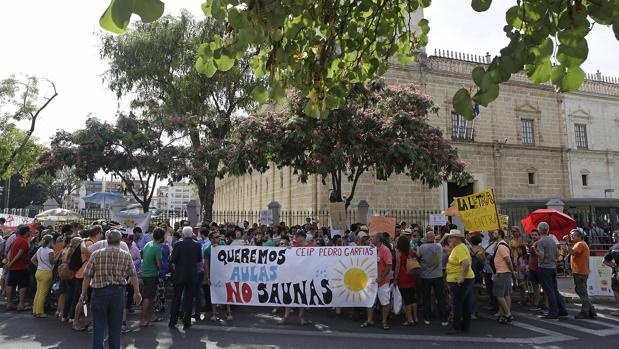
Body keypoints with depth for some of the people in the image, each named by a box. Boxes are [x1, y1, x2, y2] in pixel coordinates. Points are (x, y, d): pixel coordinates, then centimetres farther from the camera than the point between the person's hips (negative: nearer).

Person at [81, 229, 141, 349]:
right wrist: (137, 293, 9)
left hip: (100, 292, -1)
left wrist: (84, 294, 9)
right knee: (115, 327, 13)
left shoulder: (96, 255, -3)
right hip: (118, 292, 1)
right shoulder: (126, 256, -1)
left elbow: (87, 276, -2)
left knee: (98, 326, 9)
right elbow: (133, 276, 0)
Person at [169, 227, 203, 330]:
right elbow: (199, 259, 5)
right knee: (189, 299, 8)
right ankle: (186, 323, 10)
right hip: (192, 276, 1)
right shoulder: (197, 245, -4)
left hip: (179, 275, -1)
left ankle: (172, 322, 18)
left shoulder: (178, 245, -11)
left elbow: (172, 260, -13)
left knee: (176, 299, 11)